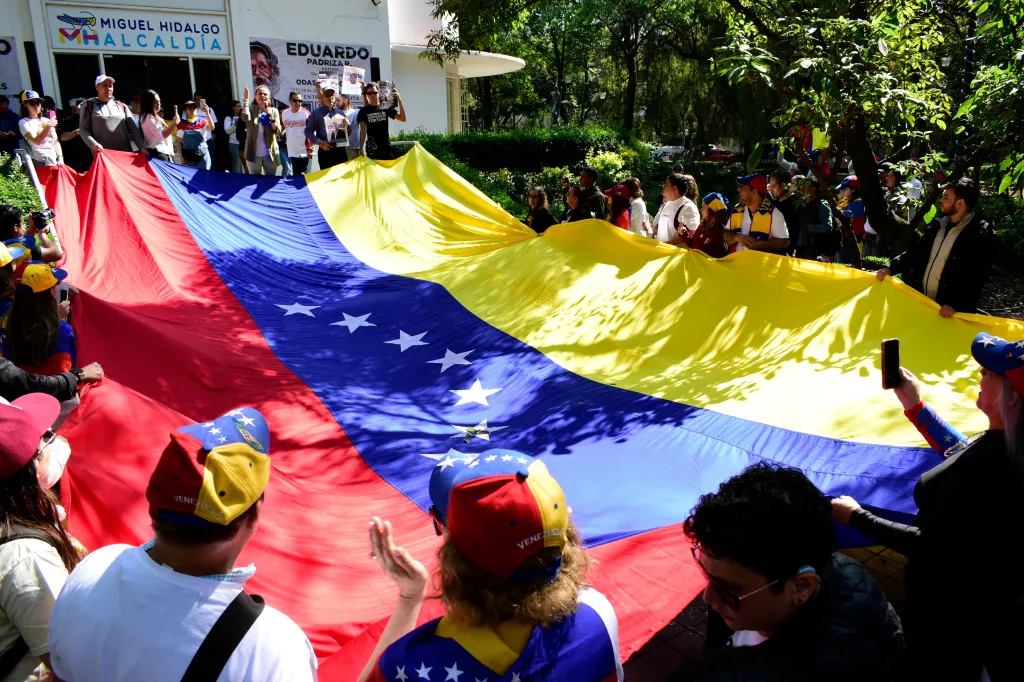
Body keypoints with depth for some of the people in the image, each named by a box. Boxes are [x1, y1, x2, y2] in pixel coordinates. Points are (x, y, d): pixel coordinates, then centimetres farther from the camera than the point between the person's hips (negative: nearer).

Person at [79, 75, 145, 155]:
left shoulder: (121, 106, 17)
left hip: (125, 153, 3)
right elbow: (83, 129, 2)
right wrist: (93, 144, -17)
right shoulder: (89, 106, 8)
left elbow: (133, 129, 13)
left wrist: (141, 147, -1)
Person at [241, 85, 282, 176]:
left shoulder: (274, 111, 5)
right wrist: (246, 100, -15)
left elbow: (278, 131, -4)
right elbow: (245, 118, -22)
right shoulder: (251, 109, 2)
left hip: (270, 153, 1)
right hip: (254, 153, -1)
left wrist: (271, 116, -16)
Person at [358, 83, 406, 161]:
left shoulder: (385, 108, 7)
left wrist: (399, 101, -10)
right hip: (372, 149, -2)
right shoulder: (364, 111, 2)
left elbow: (402, 119, 1)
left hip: (386, 147, 2)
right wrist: (362, 148, -9)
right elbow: (363, 130, 1)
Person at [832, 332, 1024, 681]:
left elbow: (932, 547, -30)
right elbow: (962, 454, 14)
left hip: (949, 609, -8)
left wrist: (857, 517, -20)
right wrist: (915, 407, 11)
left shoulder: (989, 464, -37)